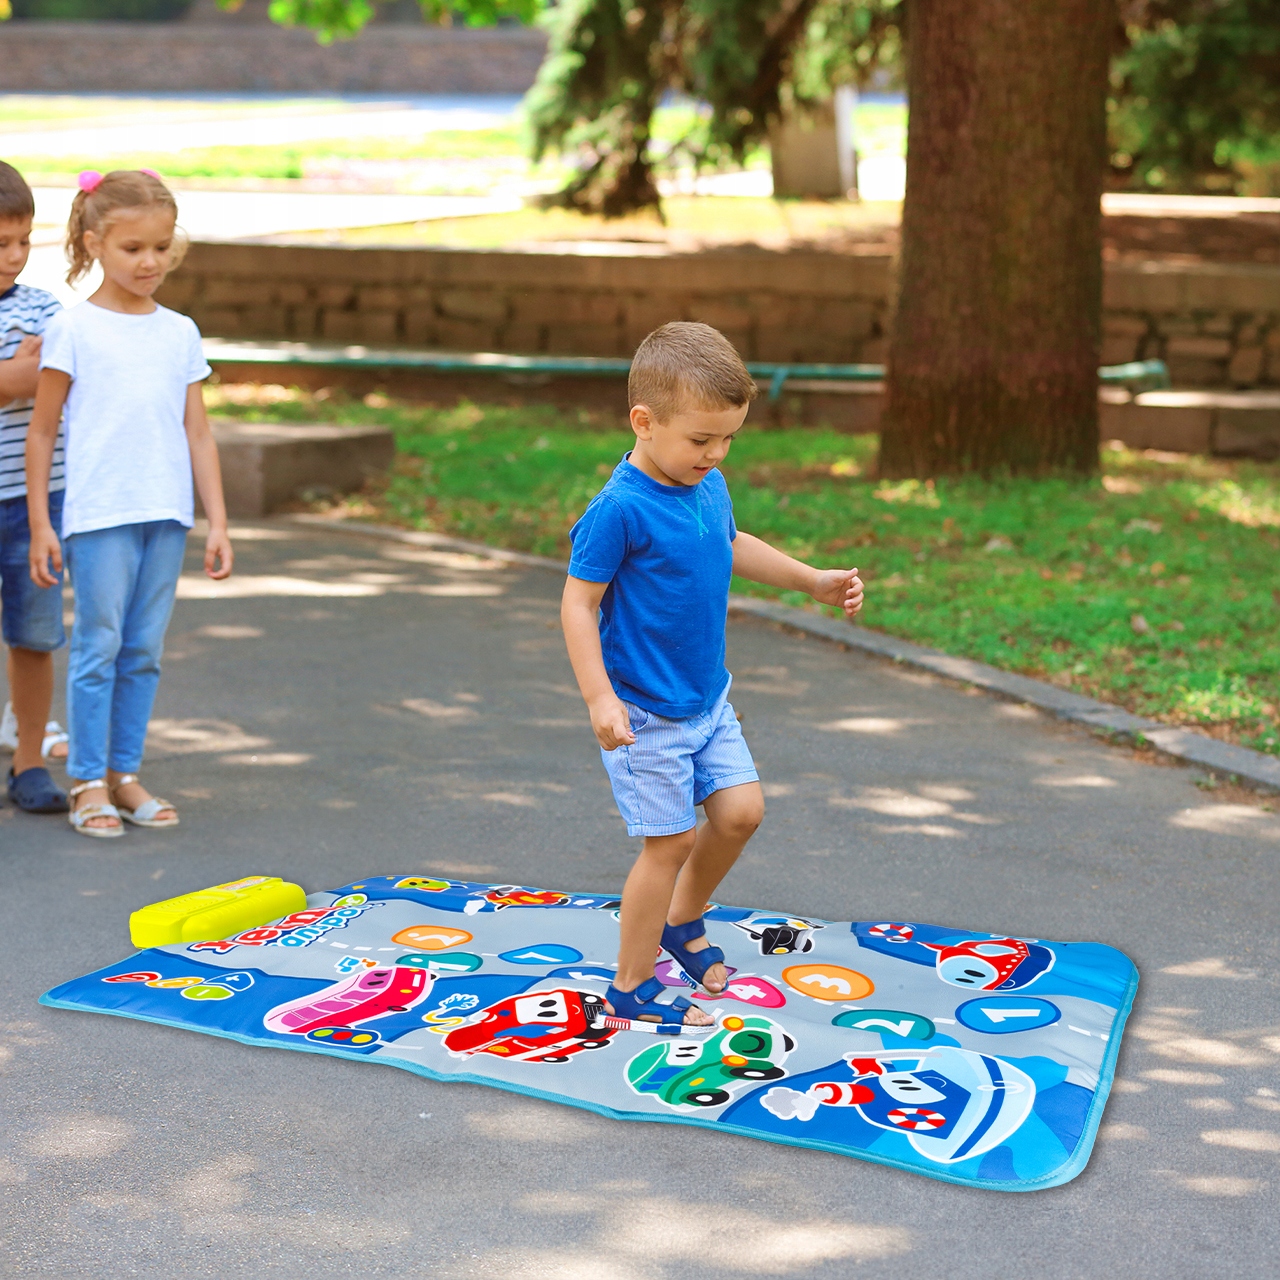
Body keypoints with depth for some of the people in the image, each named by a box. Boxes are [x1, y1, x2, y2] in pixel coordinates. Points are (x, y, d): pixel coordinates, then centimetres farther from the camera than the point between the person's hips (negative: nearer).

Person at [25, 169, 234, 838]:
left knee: (144, 651, 8)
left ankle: (124, 773, 17)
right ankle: (88, 781, 6)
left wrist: (218, 521, 8)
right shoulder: (72, 329, -2)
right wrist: (39, 524, -2)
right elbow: (41, 431, 1)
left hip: (167, 515, 4)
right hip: (98, 513, -4)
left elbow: (198, 433, 12)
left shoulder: (180, 332, 11)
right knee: (98, 646, -2)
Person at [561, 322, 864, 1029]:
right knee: (672, 839, -2)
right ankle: (631, 986, 13)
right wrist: (600, 698, -24)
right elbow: (579, 602, -19)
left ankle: (684, 920, 31)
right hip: (645, 715, -7)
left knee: (740, 810, 5)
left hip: (707, 699, 8)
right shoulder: (618, 510, -22)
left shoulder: (710, 488, 2)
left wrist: (814, 580, 24)